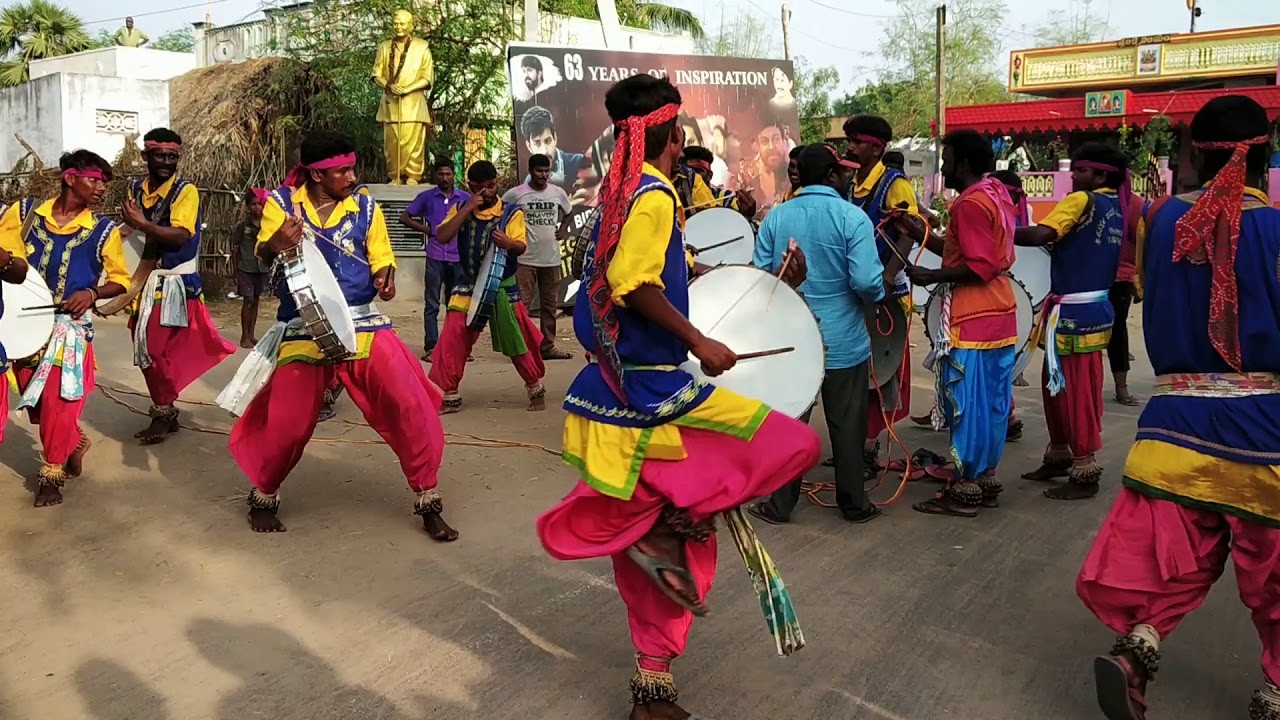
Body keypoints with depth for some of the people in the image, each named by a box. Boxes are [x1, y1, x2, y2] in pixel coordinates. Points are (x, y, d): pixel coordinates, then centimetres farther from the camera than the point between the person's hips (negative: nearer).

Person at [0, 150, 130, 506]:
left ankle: (51, 473, 16)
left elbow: (121, 280, 1)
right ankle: (74, 443, 36)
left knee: (57, 401, -2)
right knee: (34, 400, 11)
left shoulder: (104, 231, -5)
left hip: (69, 326, -3)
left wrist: (92, 293, -17)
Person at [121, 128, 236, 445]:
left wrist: (143, 225, -26)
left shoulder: (186, 191, -9)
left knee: (157, 350, -10)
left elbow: (181, 236, -21)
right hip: (145, 280, 7)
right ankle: (166, 413, 23)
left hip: (174, 284, -7)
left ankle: (163, 415, 5)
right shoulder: (136, 189, 11)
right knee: (145, 349, 11)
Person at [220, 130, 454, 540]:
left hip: (364, 325, 1)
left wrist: (386, 281, -19)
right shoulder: (281, 203, 1)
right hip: (304, 330, -1)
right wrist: (276, 244, -33)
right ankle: (264, 497, 32)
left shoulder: (365, 207, 4)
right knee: (286, 423, 1)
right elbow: (262, 257, -10)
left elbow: (381, 263, 4)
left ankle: (428, 502, 7)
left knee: (412, 410, -10)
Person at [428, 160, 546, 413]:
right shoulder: (460, 210, 2)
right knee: (451, 340, -5)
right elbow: (443, 237, -14)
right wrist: (468, 208, -19)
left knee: (517, 341, 3)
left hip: (503, 288, -2)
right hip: (468, 288, 2)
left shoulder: (512, 212, -4)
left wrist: (508, 243, -39)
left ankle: (536, 389, 24)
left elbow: (521, 247, -16)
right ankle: (450, 397, 7)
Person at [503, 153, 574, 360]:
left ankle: (547, 346, 19)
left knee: (550, 305, 10)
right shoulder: (516, 193, -6)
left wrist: (560, 230, 10)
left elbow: (568, 213, 24)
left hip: (552, 258, 4)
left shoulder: (558, 192, 5)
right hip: (525, 259, -4)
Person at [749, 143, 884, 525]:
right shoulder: (852, 217, -12)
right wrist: (877, 295, 2)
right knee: (847, 427, 11)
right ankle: (854, 504, 23)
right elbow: (867, 282, -20)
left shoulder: (776, 217, -1)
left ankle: (780, 506, 19)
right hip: (844, 343, -2)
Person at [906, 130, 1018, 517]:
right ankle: (986, 479, 22)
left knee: (967, 404, -3)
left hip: (973, 321, -10)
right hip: (999, 314, 10)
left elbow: (978, 269, -22)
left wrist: (931, 276, -16)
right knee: (989, 402, 14)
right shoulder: (996, 194, 13)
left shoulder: (971, 203, -17)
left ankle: (964, 492, 4)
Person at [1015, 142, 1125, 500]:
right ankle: (1059, 455, 28)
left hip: (1074, 313, -9)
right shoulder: (1115, 207, 13)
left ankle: (1086, 472, 4)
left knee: (1076, 391, -3)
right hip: (1093, 307, 9)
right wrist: (1058, 241, 12)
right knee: (1057, 386, 17)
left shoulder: (1082, 201, -12)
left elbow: (1039, 235, -25)